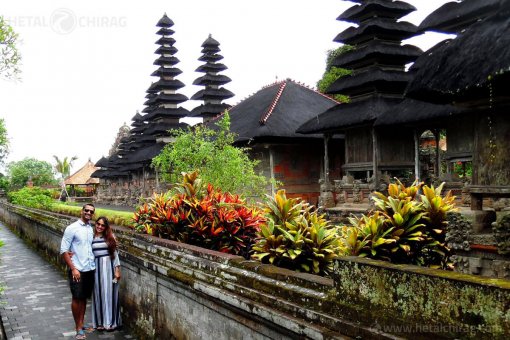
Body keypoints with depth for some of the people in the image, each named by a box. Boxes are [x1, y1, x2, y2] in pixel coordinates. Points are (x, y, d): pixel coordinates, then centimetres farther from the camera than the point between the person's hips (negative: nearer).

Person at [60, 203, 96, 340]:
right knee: (77, 298, 2)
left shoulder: (91, 229, 7)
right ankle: (78, 329, 12)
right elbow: (63, 251, -11)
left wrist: (93, 264, 2)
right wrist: (73, 268, -16)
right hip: (77, 270, -5)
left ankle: (81, 325, 25)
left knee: (84, 298, 14)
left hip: (90, 270, 5)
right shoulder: (72, 228, -9)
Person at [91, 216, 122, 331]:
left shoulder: (110, 237, 1)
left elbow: (115, 253, 2)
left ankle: (110, 322, 10)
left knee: (109, 293, 2)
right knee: (98, 294, 5)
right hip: (97, 268, 1)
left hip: (109, 267, -1)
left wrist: (117, 269, -3)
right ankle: (100, 322, 15)